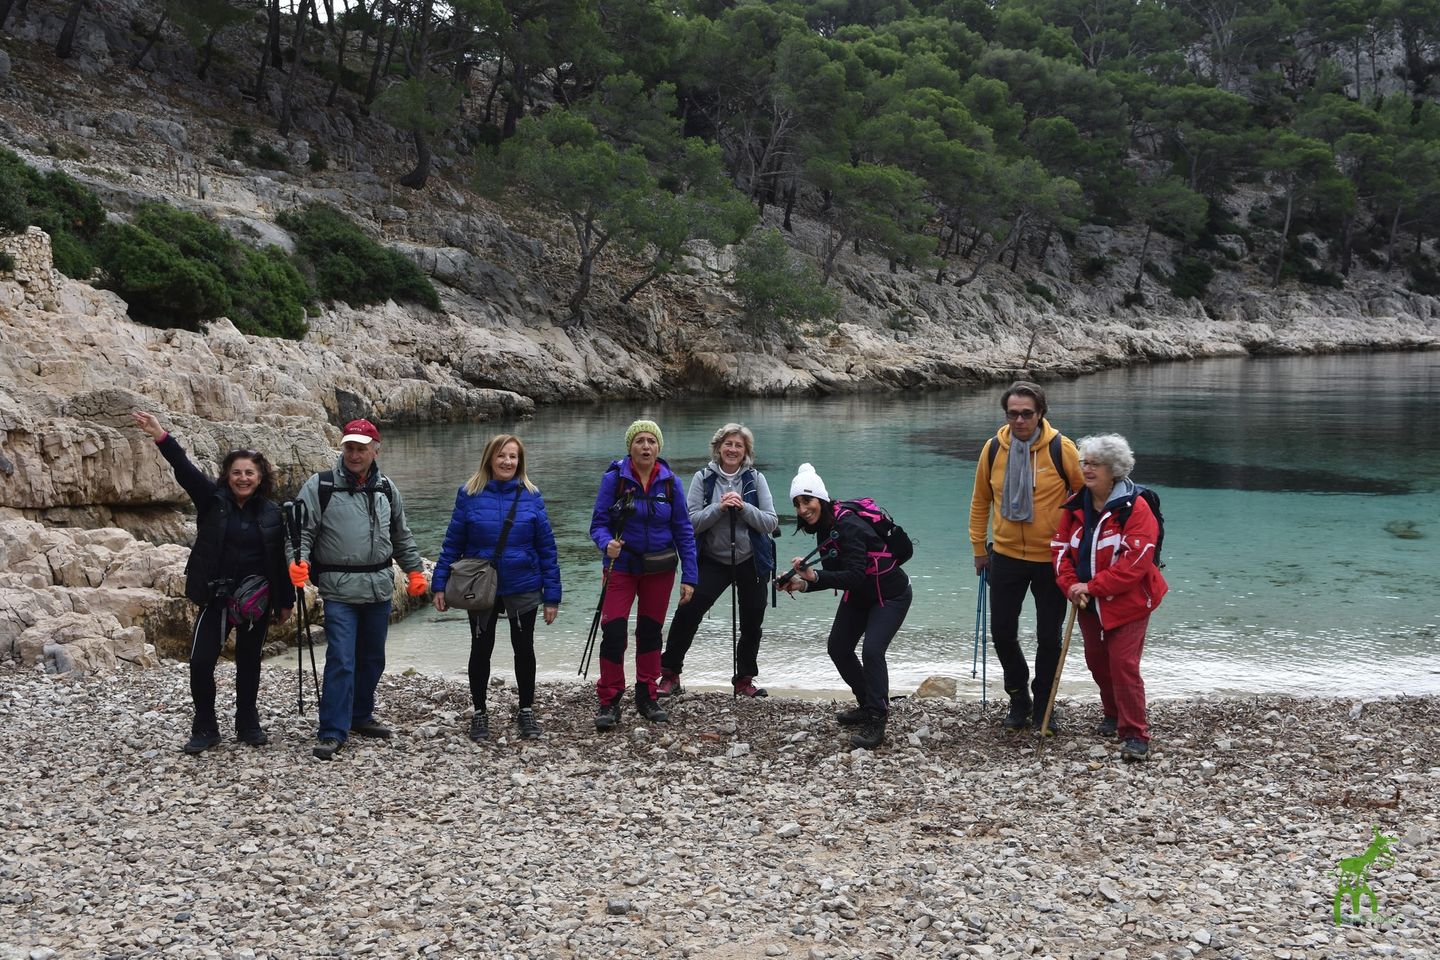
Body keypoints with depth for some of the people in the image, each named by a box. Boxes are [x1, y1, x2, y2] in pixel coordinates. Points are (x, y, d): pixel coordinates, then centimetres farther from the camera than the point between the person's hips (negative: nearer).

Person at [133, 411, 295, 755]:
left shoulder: (271, 512, 0)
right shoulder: (212, 500, -3)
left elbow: (280, 560, 5)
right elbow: (185, 470, -17)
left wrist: (286, 601, 6)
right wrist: (162, 437, -32)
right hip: (216, 596, -1)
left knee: (249, 663, 12)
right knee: (200, 662, -7)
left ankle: (248, 725, 26)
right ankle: (204, 729, 8)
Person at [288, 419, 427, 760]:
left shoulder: (386, 489, 10)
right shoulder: (320, 486, -5)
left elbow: (401, 536, 20)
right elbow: (301, 529, -7)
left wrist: (415, 570, 17)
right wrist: (298, 560, -23)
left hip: (379, 588, 5)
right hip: (339, 590, -5)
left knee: (373, 658, 15)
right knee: (341, 660, -11)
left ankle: (360, 716, 31)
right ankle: (332, 732, -6)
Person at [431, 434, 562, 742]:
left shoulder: (530, 497, -4)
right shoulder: (469, 494, -6)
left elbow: (547, 547, -3)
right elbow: (453, 543, -2)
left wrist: (552, 595, -5)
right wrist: (440, 584, -7)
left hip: (523, 589, 0)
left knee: (524, 649, 12)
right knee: (481, 649, 11)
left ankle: (526, 711, 28)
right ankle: (479, 713, 27)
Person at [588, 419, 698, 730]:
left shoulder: (670, 482, -4)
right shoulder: (614, 478, -10)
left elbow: (683, 530, -1)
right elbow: (598, 523, -9)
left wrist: (689, 576, -6)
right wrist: (607, 543, -32)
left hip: (659, 569, 2)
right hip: (621, 567, -2)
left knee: (650, 632, 13)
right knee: (613, 632, -11)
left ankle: (646, 698, 26)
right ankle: (609, 702, 2)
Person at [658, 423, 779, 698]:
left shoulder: (755, 479, -1)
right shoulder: (703, 478, -2)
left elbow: (771, 522, -6)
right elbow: (691, 521, -10)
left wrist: (744, 508, -20)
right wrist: (719, 507, -22)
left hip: (751, 562, 2)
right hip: (713, 560, -2)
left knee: (752, 623, 10)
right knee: (688, 610, -16)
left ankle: (744, 680, 28)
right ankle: (670, 674, -5)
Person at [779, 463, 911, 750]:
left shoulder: (849, 526, -31)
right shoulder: (824, 526, -3)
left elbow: (855, 576, -38)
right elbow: (833, 574, 0)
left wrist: (814, 575, -46)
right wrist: (803, 584, -15)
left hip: (890, 595, -10)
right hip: (858, 595, 10)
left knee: (872, 650, -24)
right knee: (838, 647, 10)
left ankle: (875, 721, -15)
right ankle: (868, 705, 28)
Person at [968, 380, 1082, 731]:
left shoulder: (1061, 448, -13)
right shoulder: (993, 449, -4)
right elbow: (981, 501, 8)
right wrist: (979, 548, 10)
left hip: (1053, 559, -2)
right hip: (1006, 556, 2)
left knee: (1049, 637, 6)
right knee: (1002, 632, 6)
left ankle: (1043, 703, 25)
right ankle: (1018, 698, 27)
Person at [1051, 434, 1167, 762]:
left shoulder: (1135, 509, -19)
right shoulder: (1075, 506, 2)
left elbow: (1134, 562, -24)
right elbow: (1061, 548, 3)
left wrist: (1092, 587, -24)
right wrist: (1071, 586, -13)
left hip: (1127, 603, -7)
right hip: (1089, 603, 7)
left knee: (1123, 664, -12)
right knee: (1096, 661, 17)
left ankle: (1136, 735, -4)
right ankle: (1113, 715, 39)